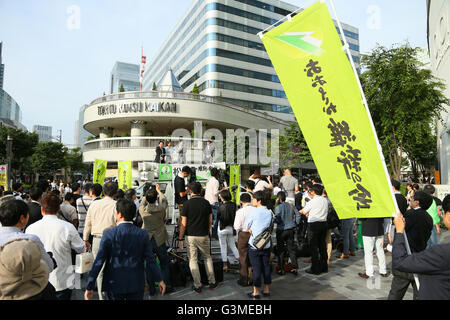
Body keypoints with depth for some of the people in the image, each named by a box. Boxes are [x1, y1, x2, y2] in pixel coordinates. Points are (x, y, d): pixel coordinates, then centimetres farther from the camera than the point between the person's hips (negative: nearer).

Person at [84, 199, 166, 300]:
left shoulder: (109, 234, -13)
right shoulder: (143, 234, -9)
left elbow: (99, 261, -11)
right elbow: (150, 260, -6)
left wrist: (89, 287, -3)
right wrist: (159, 280, 6)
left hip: (115, 284, -1)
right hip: (136, 284, 1)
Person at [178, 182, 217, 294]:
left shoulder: (187, 204, -10)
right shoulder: (206, 203, -1)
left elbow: (183, 224, -9)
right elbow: (210, 221, 4)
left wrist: (180, 239, -1)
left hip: (190, 236, -2)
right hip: (204, 236, 3)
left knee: (193, 260, 9)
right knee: (207, 258, 19)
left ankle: (197, 286, 13)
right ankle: (212, 282, 22)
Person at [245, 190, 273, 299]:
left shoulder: (253, 212, -14)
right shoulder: (270, 213, 2)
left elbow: (246, 226, -4)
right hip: (267, 244, 5)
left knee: (256, 268, 3)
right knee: (266, 266, 14)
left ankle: (256, 292, 13)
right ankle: (267, 290, 24)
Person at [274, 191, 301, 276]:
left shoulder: (278, 207, -15)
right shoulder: (291, 205, 2)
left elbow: (278, 220, -20)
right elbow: (298, 215, 5)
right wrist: (295, 224, 13)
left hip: (281, 230, -5)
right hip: (291, 229, 5)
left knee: (281, 250, 6)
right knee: (291, 249, 13)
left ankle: (282, 269, 12)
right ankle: (294, 268, 15)